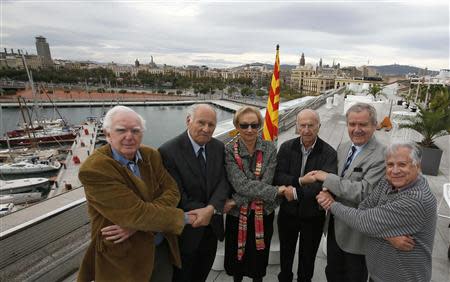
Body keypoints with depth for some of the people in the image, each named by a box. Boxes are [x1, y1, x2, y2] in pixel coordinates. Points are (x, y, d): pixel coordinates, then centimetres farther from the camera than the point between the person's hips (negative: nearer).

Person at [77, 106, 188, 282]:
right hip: (123, 258, -5)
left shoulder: (151, 155, -4)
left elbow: (172, 191, -9)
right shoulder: (94, 168, -23)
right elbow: (137, 213, -28)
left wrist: (138, 222, -22)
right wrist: (183, 217, -19)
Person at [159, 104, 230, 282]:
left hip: (212, 227, 5)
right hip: (186, 229, -4)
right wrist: (206, 211, -21)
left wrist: (211, 208, -27)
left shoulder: (218, 147, -4)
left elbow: (223, 182, -10)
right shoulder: (168, 151, -21)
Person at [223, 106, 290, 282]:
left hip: (263, 214, 1)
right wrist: (276, 191, -26)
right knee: (237, 257, 19)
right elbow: (241, 184, -21)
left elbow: (265, 182, -16)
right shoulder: (229, 151, -12)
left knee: (259, 257, 20)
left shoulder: (269, 149, -8)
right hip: (237, 215, 0)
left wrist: (236, 200, -20)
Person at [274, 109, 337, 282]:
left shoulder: (329, 153, -15)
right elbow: (277, 177, -15)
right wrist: (300, 181, -29)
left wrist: (296, 192, -28)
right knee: (286, 253, 24)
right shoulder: (286, 147, -8)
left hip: (313, 215, -1)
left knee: (308, 256, 23)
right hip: (287, 212, 2)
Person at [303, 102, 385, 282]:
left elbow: (363, 192, -29)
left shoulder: (381, 156, -22)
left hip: (357, 232, -6)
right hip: (335, 225, 6)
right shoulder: (343, 148, 2)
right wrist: (327, 193, -6)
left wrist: (327, 177, -24)